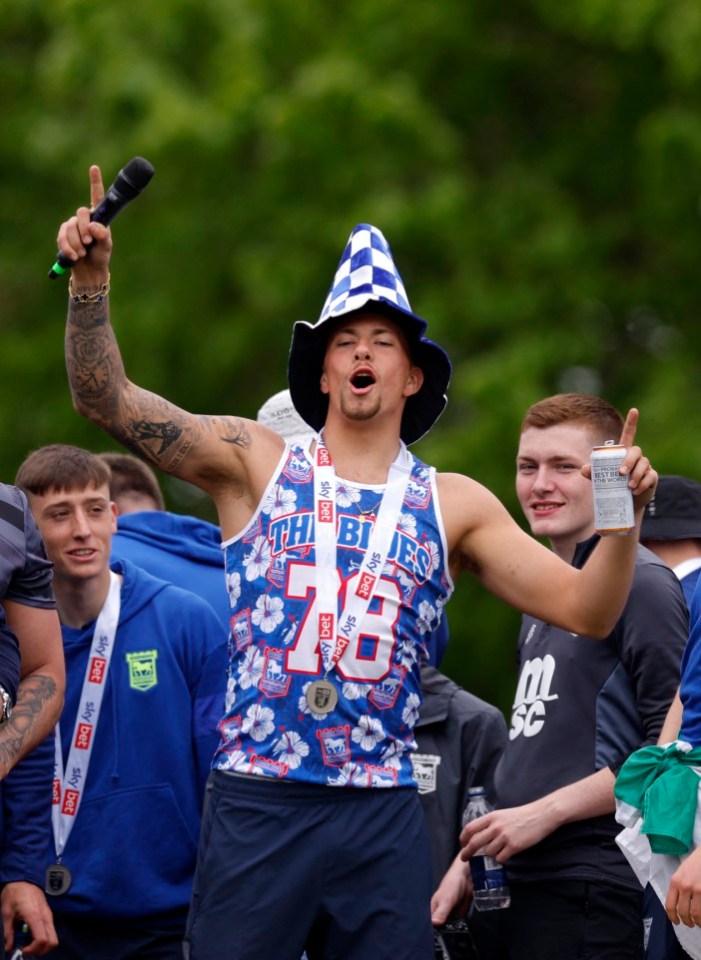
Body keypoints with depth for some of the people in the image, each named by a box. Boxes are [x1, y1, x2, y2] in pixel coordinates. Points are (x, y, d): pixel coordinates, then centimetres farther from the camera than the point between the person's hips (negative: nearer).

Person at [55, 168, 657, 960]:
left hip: (382, 814, 2)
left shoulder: (454, 506, 10)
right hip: (254, 803, -2)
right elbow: (105, 399, 0)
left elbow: (585, 611, 7)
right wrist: (91, 280, -13)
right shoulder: (256, 465, 7)